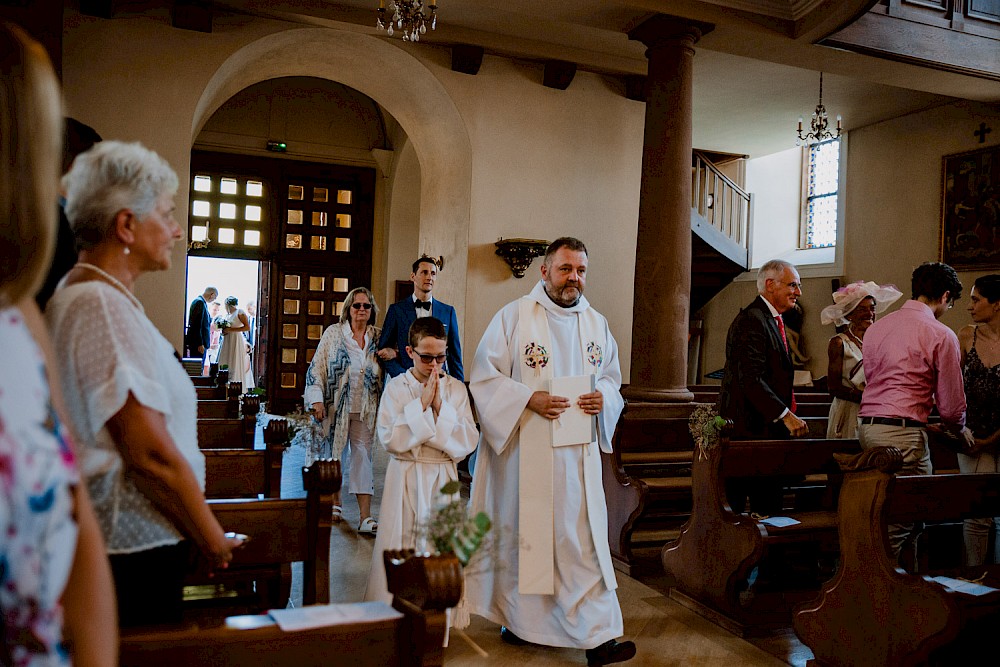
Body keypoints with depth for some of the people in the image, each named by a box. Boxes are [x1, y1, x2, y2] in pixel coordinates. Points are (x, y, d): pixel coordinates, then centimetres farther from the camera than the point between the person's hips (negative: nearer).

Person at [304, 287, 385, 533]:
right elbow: (316, 368, -2)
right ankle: (335, 502, 31)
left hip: (364, 409, 1)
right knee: (331, 452, 9)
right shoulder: (333, 333, -1)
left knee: (363, 455, -2)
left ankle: (365, 516, -3)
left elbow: (383, 371, 16)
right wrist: (316, 400, -10)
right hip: (335, 407, -1)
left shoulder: (377, 337, 6)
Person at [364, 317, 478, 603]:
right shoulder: (396, 387, 0)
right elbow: (390, 439, -12)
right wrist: (421, 404, -15)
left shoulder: (456, 389, 3)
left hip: (442, 479, 1)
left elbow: (467, 442, -6)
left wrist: (440, 407, -14)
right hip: (405, 479, -1)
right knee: (399, 547, 2)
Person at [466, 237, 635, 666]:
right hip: (524, 452, -3)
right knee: (522, 530, 7)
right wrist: (528, 399, -18)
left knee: (585, 538, 2)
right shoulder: (513, 316, -3)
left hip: (578, 453, 4)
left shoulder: (597, 324, 11)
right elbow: (484, 376, -5)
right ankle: (517, 618, 26)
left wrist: (603, 398, -5)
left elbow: (611, 378, 18)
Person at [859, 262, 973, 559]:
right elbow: (951, 403, -1)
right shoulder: (942, 335, -4)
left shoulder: (876, 327, 15)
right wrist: (961, 431, 21)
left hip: (866, 425, 7)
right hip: (903, 433, -7)